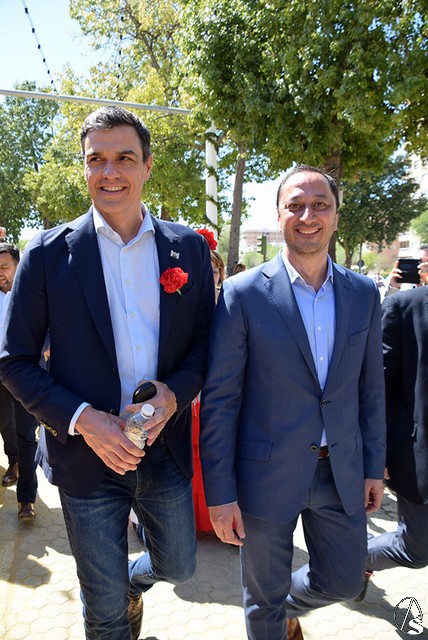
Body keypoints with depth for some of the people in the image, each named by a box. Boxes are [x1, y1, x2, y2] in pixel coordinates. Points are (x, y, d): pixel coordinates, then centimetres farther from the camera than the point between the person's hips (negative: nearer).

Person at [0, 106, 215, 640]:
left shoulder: (189, 248, -1)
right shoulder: (48, 253, -7)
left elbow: (206, 340, 4)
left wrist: (175, 392, -15)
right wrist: (83, 419, -17)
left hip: (166, 450, 3)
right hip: (88, 454, -2)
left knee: (177, 567, 23)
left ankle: (130, 583, 55)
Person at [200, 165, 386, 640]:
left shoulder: (364, 294, 0)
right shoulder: (243, 294, -13)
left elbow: (370, 387, 8)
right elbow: (219, 400, -12)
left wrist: (374, 466, 9)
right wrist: (219, 493, -11)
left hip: (342, 472, 4)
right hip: (267, 473, -3)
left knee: (345, 580, 21)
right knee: (264, 599, 17)